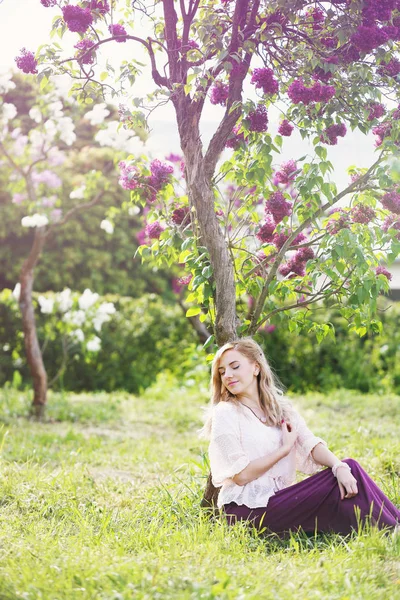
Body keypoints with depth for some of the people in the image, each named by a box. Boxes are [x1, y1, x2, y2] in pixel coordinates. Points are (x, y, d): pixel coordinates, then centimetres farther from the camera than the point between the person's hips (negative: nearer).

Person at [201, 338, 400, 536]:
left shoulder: (280, 408, 14)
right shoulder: (224, 413, -4)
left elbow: (312, 446, -1)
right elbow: (241, 475, -12)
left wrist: (339, 467, -22)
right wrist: (285, 448, -6)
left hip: (279, 500, 6)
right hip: (245, 509, -6)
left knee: (349, 469, -14)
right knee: (333, 491, -24)